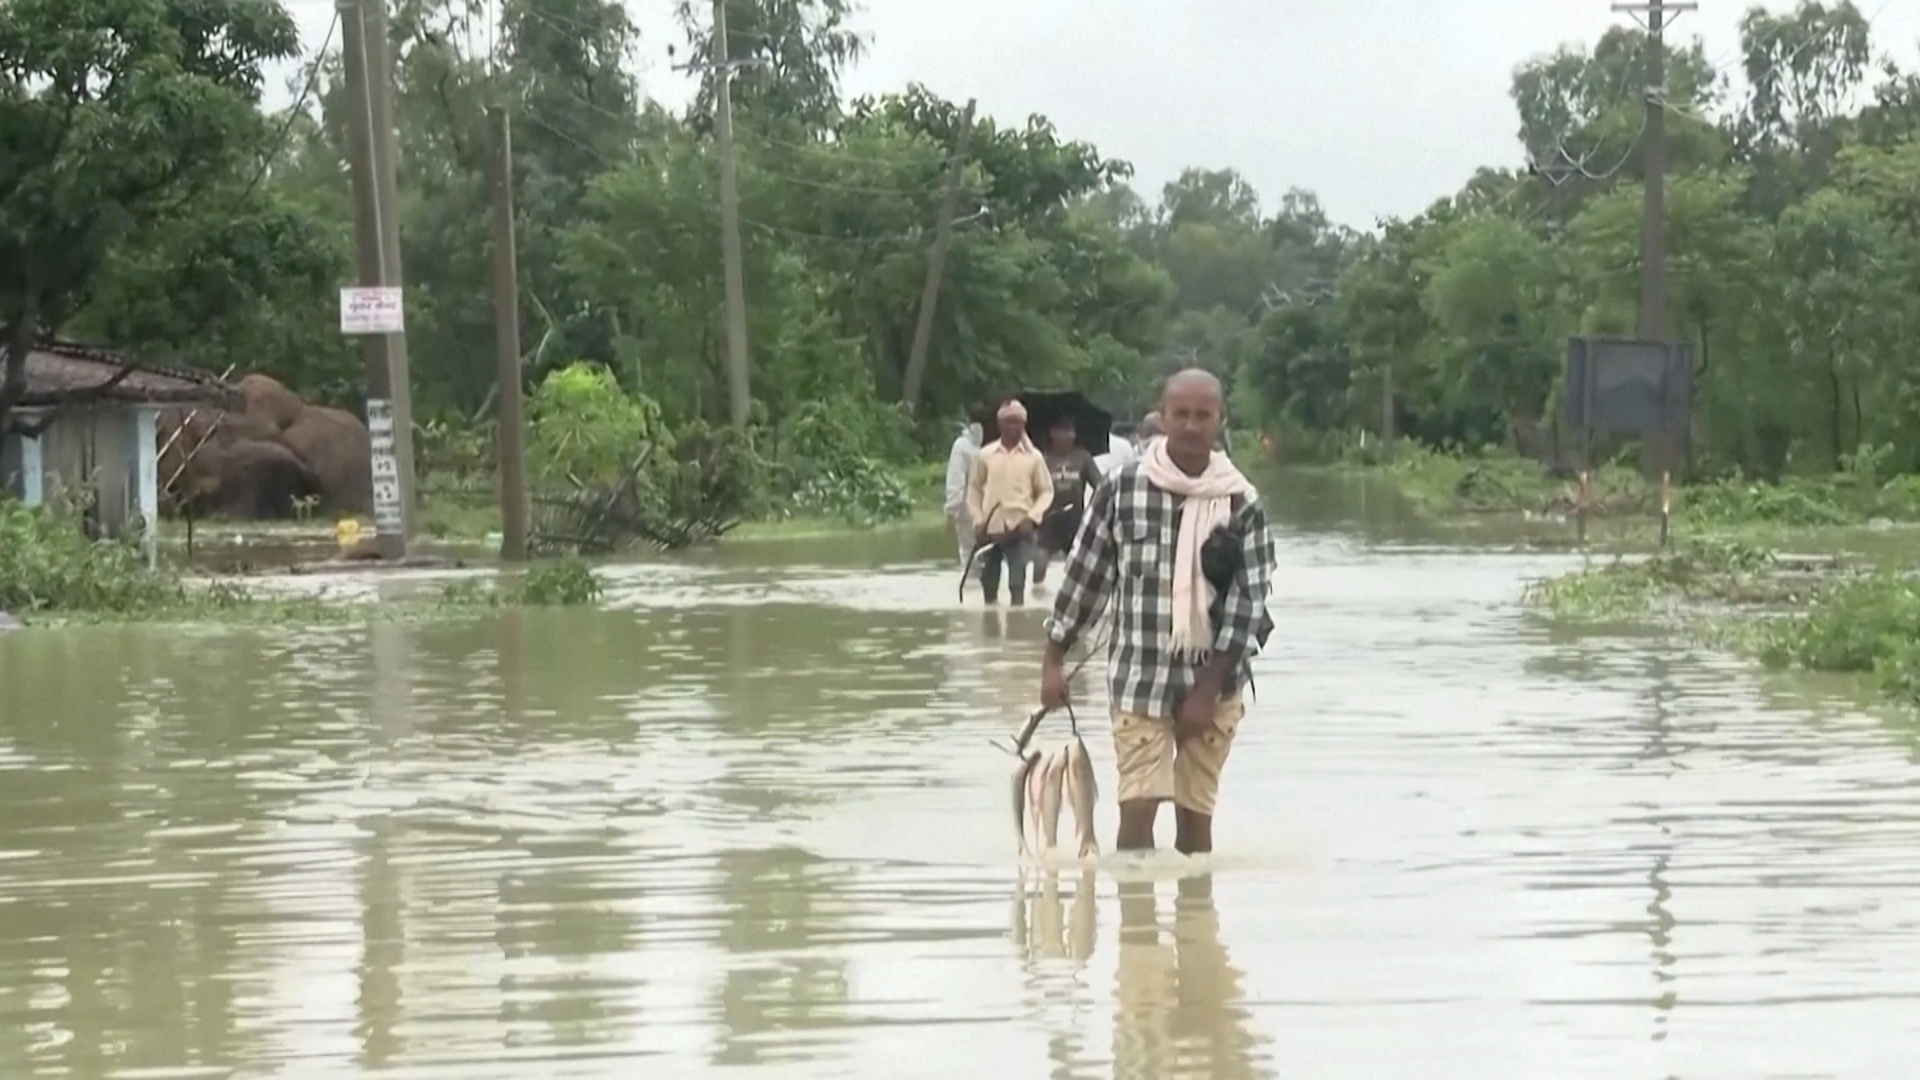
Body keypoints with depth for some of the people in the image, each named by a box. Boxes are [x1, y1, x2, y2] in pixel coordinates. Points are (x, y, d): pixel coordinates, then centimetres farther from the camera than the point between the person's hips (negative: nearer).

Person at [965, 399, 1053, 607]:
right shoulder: (985, 455, 6)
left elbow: (1046, 491, 6)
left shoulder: (1034, 457, 3)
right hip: (989, 529, 2)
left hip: (1019, 530, -2)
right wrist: (977, 520, 0)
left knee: (1017, 584, -10)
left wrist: (1032, 518, -9)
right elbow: (974, 489, 11)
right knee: (988, 582, 7)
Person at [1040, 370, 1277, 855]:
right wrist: (1053, 660, 5)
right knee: (1137, 809, -10)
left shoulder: (1242, 503, -3)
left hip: (1212, 684, 1)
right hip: (1139, 680, -1)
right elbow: (1086, 574, 4)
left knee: (1196, 815, 7)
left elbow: (1249, 601, -5)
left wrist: (1209, 689, -11)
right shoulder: (1122, 488, -4)